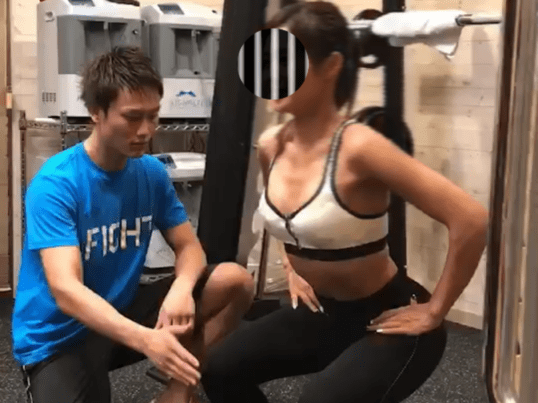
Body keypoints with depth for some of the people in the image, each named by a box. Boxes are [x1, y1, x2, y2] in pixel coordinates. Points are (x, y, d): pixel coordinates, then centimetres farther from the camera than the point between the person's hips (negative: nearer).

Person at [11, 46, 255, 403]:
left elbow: (190, 247, -1)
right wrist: (145, 338, -47)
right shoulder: (55, 184, -22)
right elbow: (65, 291, -31)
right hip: (57, 337, -6)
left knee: (237, 281, -10)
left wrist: (181, 288, -26)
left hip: (123, 310, 6)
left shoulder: (152, 172, -3)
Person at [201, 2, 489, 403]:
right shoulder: (271, 145, -5)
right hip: (323, 310, 8)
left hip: (386, 316, -7)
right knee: (220, 369, 4)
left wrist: (434, 311, -20)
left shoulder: (358, 147, -28)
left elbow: (472, 221, -31)